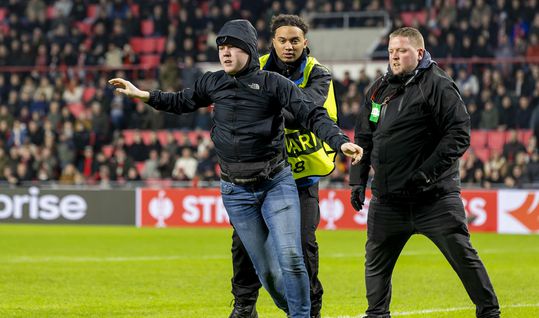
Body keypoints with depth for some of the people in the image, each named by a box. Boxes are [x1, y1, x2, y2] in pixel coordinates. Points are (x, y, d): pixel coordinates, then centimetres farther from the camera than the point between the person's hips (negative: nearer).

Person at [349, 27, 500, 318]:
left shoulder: (437, 86, -9)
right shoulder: (379, 89, 12)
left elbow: (459, 134, -15)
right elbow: (363, 138, 19)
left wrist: (427, 171, -21)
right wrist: (358, 180, 9)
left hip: (434, 196, -6)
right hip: (387, 199, 6)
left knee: (462, 255, -6)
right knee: (376, 261, 11)